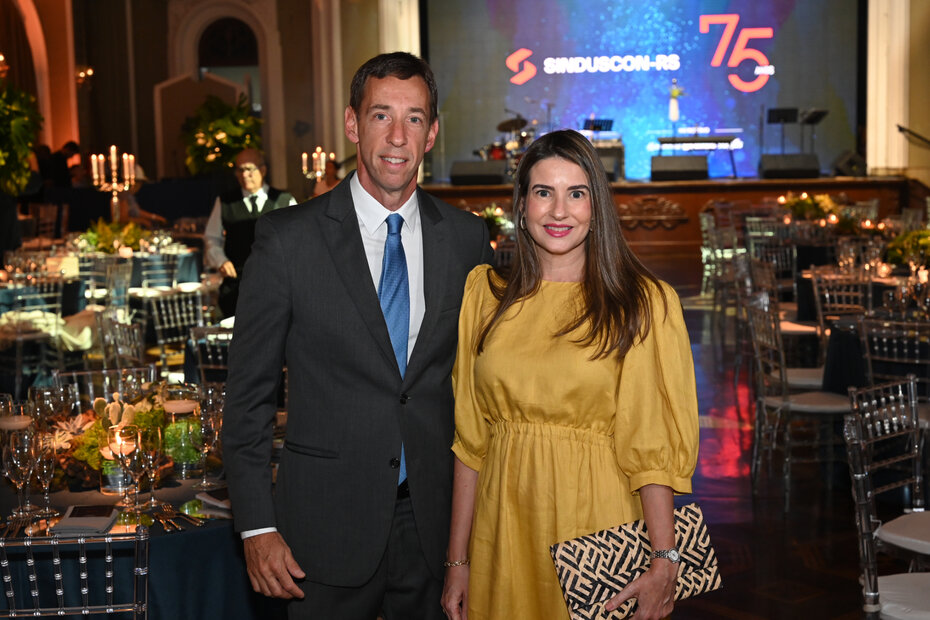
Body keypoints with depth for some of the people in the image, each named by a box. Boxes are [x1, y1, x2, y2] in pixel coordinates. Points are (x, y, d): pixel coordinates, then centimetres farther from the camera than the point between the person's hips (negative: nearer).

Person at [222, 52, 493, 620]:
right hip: (328, 525, -2)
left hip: (434, 524, 3)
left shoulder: (467, 239, 1)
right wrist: (257, 528, -7)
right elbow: (249, 394, -4)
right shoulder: (288, 240, -8)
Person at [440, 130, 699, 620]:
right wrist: (457, 560, 3)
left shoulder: (644, 303, -5)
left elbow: (653, 446, -9)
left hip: (597, 521, -2)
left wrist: (665, 561, -18)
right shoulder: (485, 293, 3)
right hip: (505, 528, 3)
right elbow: (470, 438, 4)